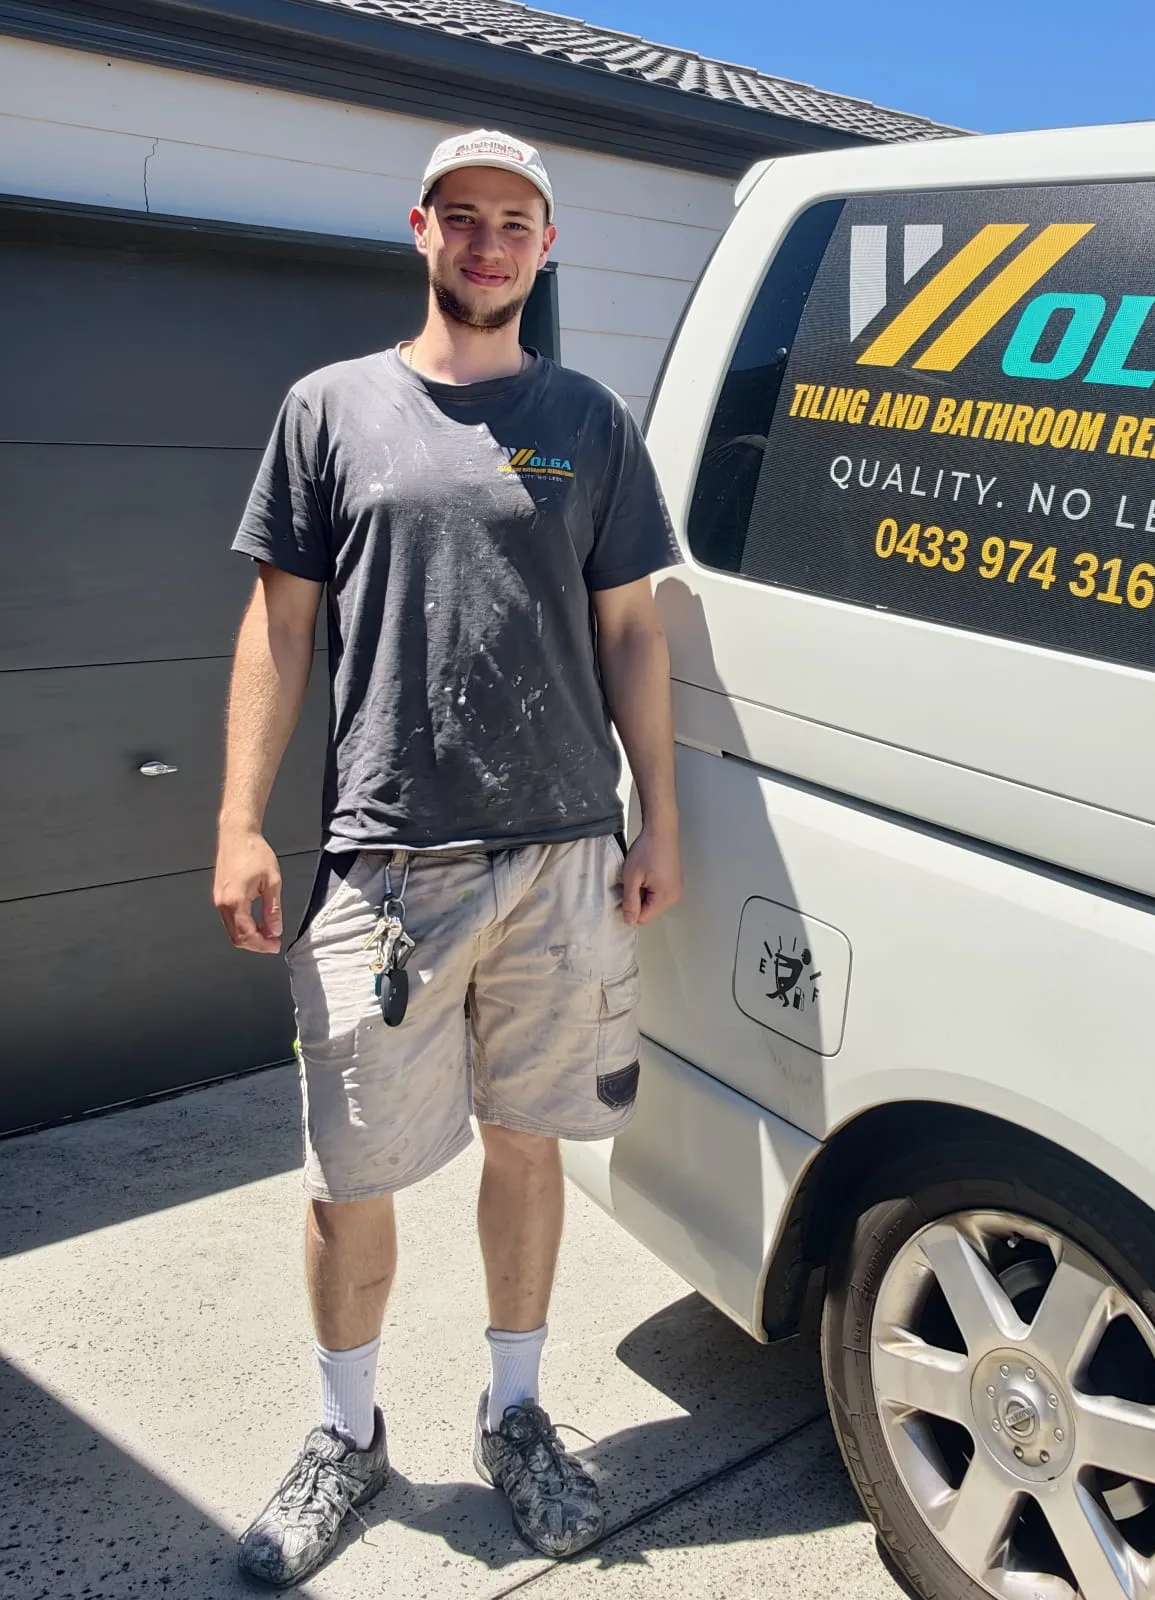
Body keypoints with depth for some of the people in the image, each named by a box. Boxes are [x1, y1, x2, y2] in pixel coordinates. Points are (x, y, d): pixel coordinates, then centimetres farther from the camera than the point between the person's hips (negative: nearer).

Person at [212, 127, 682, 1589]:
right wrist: (239, 826, -3)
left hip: (562, 858, 1)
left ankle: (513, 1416, 34)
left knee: (525, 1140, 12)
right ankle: (346, 1438, 30)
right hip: (380, 862, -1)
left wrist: (658, 822, 5)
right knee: (350, 1175, 5)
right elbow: (280, 623, 5)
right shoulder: (332, 407, 8)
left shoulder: (590, 424, 11)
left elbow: (630, 631, 11)